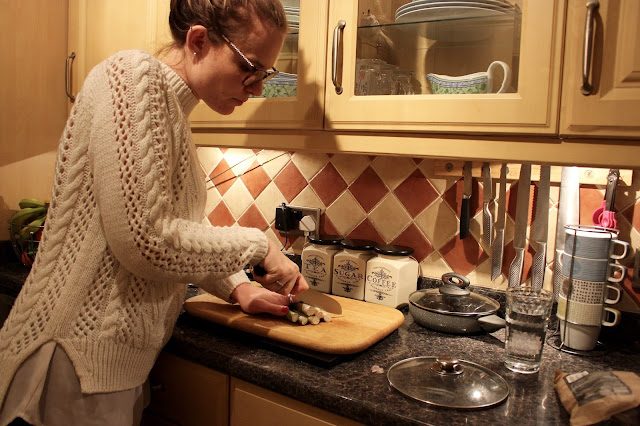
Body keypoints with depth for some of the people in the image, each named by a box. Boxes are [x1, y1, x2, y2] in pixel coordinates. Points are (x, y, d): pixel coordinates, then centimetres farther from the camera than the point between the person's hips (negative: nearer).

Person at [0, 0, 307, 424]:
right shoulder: (134, 75, -16)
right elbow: (144, 239, -24)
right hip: (79, 362, -8)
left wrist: (238, 287, 6)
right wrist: (257, 245, -13)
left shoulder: (174, 108, 11)